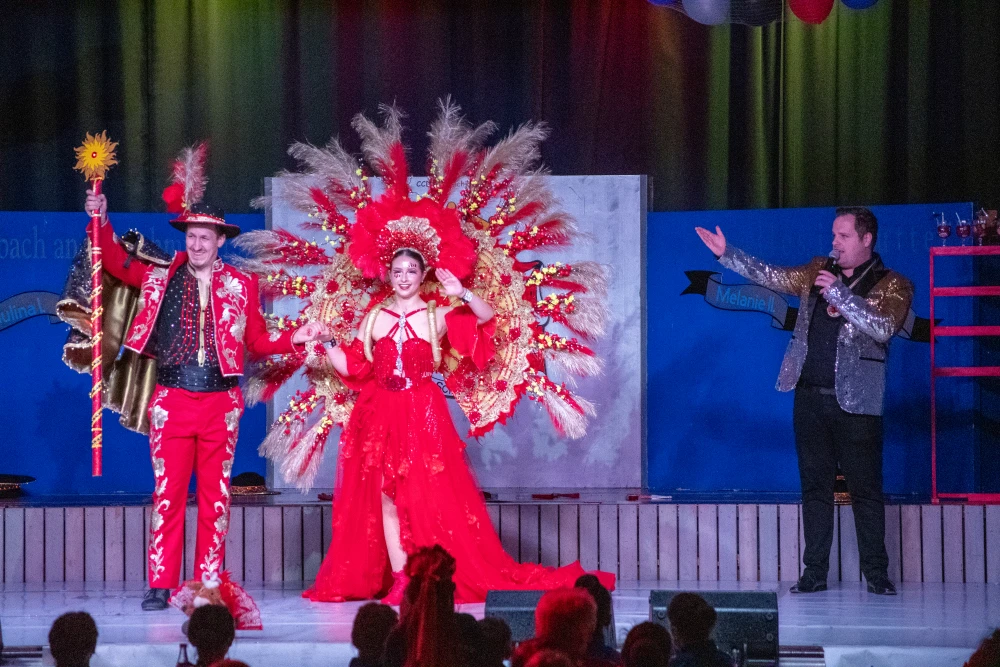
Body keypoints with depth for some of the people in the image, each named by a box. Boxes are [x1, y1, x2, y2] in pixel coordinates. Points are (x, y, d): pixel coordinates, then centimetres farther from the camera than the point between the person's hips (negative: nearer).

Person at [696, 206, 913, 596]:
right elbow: (772, 276, 9)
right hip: (810, 397, 4)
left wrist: (838, 294, -20)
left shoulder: (893, 286, -2)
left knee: (865, 490, 0)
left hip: (855, 402, -4)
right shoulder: (818, 272, 12)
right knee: (815, 487, 7)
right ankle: (814, 572, 10)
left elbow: (883, 328, -18)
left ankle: (876, 574, 6)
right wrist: (726, 255, 0)